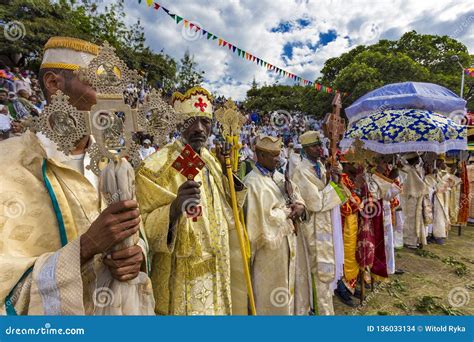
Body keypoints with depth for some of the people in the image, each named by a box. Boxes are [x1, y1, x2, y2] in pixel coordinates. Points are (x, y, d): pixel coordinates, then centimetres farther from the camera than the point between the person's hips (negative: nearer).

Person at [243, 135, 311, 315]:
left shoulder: (279, 176, 8)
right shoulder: (253, 182, -19)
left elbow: (297, 197, 9)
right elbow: (263, 217, -23)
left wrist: (300, 207, -10)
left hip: (290, 242, 8)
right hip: (271, 247, -8)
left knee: (291, 282, 22)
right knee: (273, 287, 9)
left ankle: (292, 309, 41)